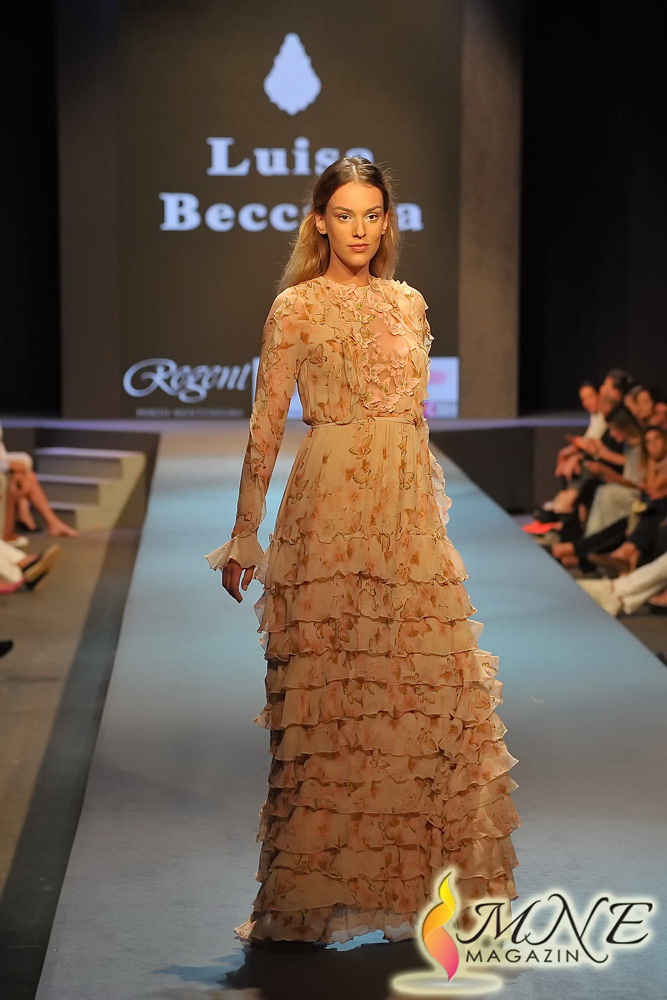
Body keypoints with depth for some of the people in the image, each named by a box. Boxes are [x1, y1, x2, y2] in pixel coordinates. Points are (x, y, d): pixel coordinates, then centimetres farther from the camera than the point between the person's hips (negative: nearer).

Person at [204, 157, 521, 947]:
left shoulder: (409, 304, 14)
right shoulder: (298, 307, -2)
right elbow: (266, 422, -5)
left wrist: (434, 511, 15)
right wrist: (245, 534, -8)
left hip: (411, 510, 5)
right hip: (332, 508, -5)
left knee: (430, 685, 4)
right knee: (331, 687, -1)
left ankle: (416, 871, 18)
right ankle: (313, 889, 10)